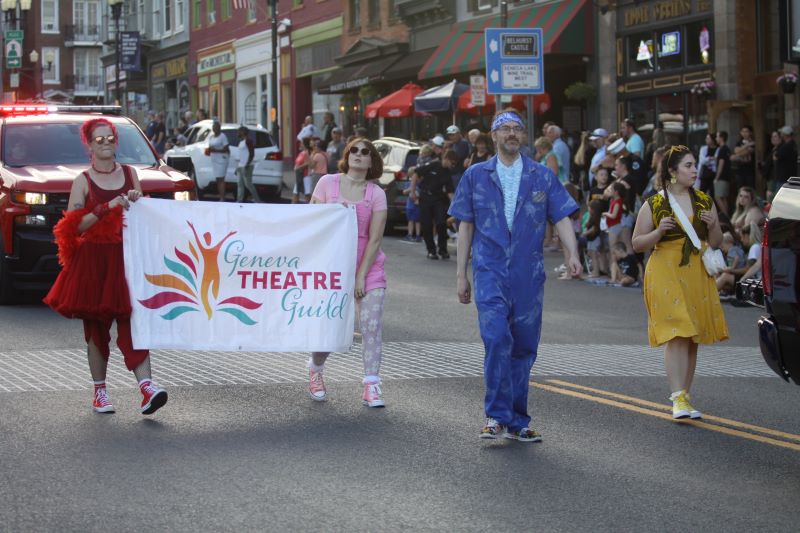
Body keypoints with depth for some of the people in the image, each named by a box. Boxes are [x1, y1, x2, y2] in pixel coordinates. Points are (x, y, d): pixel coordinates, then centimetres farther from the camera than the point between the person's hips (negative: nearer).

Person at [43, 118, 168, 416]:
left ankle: (146, 386, -20)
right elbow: (72, 226, -9)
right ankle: (100, 392, 14)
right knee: (96, 327, 5)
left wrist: (137, 202, -1)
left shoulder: (129, 173, 11)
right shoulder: (83, 181, 1)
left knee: (132, 323, -8)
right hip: (93, 262, -2)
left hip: (126, 259, 2)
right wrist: (108, 207, -17)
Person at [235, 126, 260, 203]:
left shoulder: (248, 140, -11)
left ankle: (257, 200, 0)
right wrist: (238, 166, 21)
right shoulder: (241, 141, 17)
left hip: (246, 166, -10)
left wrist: (247, 165, -23)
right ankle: (239, 201, 3)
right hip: (240, 165, 10)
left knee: (248, 184, -8)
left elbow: (252, 154, -17)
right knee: (240, 184, 5)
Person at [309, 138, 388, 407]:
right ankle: (315, 370, 30)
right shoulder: (328, 183, 1)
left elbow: (374, 239, -4)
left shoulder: (376, 194, -1)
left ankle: (371, 387, -5)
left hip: (368, 265, 0)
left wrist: (361, 276, -9)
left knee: (372, 325, -10)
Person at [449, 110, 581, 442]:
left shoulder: (542, 176, 9)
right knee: (497, 337, -20)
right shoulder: (476, 175, 9)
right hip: (490, 270, -2)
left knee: (524, 346, 5)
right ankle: (497, 415, -13)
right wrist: (461, 274, 9)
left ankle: (516, 422, 15)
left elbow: (562, 217, 3)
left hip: (529, 274, 2)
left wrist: (573, 254, -15)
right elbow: (466, 226, 12)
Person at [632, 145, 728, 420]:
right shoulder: (653, 205, 0)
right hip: (665, 274, -4)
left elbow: (716, 243, 16)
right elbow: (637, 243, 2)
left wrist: (712, 225, -5)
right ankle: (678, 398, -20)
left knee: (692, 339, 6)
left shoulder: (704, 201, 12)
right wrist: (659, 231, -15)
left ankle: (685, 398, 13)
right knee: (676, 335, -16)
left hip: (697, 275, 4)